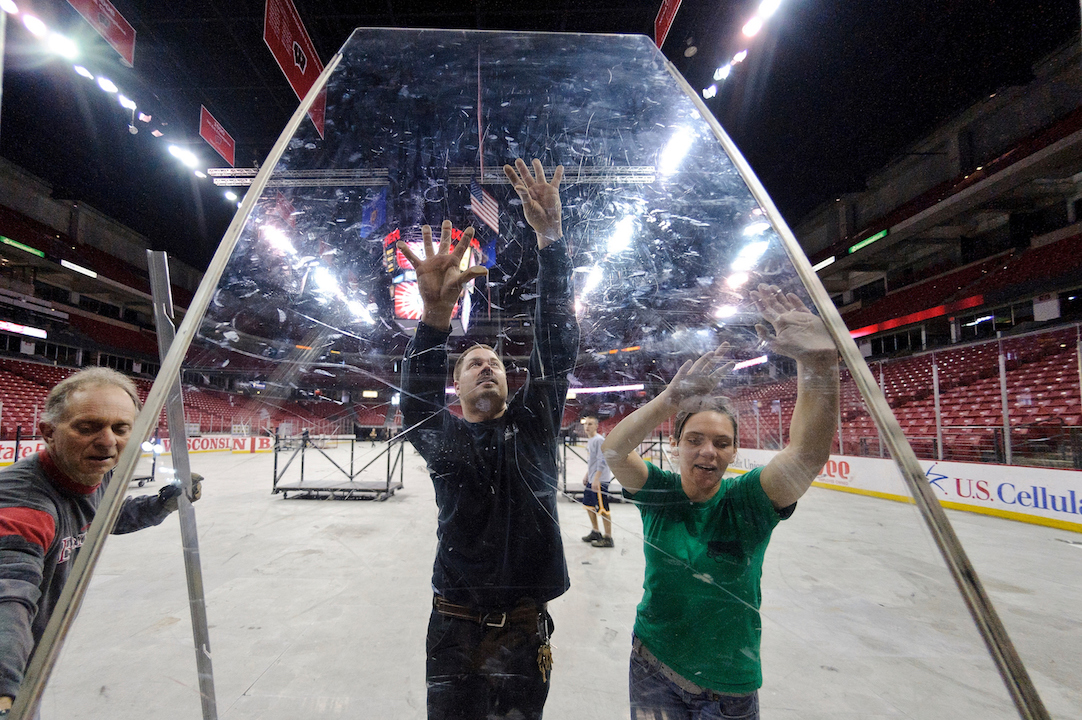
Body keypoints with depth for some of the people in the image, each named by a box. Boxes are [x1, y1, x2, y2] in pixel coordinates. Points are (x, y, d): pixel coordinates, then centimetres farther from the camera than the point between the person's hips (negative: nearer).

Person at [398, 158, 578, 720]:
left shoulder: (533, 424, 3)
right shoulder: (440, 435, 0)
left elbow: (555, 346, -8)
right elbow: (418, 397, -22)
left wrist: (550, 237, -16)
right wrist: (436, 312, -40)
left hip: (525, 629, 1)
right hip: (455, 627, -1)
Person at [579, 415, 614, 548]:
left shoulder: (599, 440, -15)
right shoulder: (589, 440, 15)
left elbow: (602, 461, -21)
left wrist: (596, 479, -24)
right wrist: (587, 476, 25)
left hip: (600, 480, -10)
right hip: (591, 480, 10)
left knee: (603, 509, -6)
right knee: (589, 505, 18)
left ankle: (608, 538, 1)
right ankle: (595, 532, 31)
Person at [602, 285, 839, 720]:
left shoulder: (746, 501, -16)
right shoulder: (658, 493, -12)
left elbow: (807, 454, -33)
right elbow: (613, 451, -29)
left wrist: (818, 363, -47)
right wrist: (672, 397, -44)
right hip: (654, 668, 1)